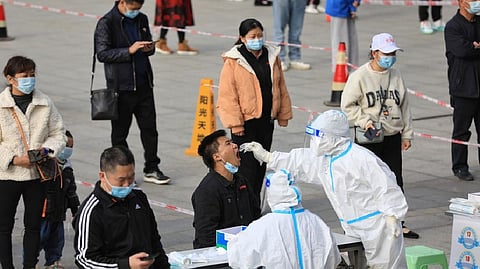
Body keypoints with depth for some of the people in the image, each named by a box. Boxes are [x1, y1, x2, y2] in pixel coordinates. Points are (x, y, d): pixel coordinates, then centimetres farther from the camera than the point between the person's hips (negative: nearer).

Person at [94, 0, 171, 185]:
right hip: (121, 86, -6)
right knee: (120, 131, 5)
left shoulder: (141, 19, 11)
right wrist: (129, 50, -23)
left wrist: (150, 49, 0)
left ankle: (151, 170, 15)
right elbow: (102, 53, -15)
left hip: (144, 84, 6)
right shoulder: (106, 23, -8)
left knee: (149, 127, 7)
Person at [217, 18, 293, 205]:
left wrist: (283, 114, 12)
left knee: (261, 163, 12)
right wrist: (235, 123, -15)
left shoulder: (271, 56, 8)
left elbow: (281, 87, 14)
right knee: (247, 164, -7)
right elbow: (228, 95, -11)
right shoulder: (233, 61, -9)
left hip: (266, 120, 6)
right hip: (245, 122, -6)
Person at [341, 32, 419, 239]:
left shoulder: (396, 76, 7)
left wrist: (407, 134, 13)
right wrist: (365, 121, -17)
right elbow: (348, 106, -6)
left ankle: (398, 223, 18)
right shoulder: (359, 76, -9)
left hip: (392, 137, 5)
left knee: (395, 181, 9)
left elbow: (404, 107, 14)